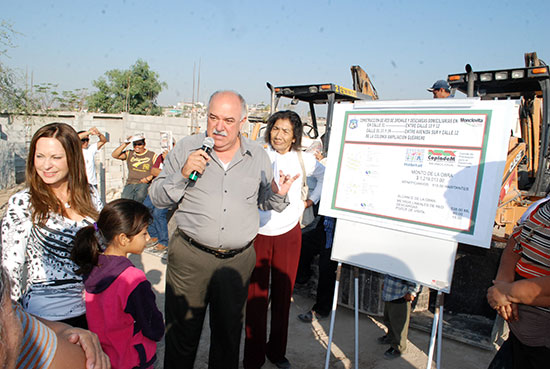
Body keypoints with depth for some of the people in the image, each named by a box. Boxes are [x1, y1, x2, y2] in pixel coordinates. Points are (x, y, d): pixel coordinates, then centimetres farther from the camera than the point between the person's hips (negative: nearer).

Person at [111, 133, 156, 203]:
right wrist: (125, 143, 3)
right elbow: (114, 155, 5)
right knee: (125, 199, -25)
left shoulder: (152, 155, 11)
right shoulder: (129, 154, 18)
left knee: (140, 196, -35)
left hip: (144, 183, -2)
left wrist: (149, 178, -10)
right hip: (130, 183, 3)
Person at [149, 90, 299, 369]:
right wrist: (182, 174, -18)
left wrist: (278, 194, -11)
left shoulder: (258, 156, 3)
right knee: (182, 332, 12)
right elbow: (157, 197, -1)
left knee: (228, 334, 19)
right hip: (191, 256, -1)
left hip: (238, 260, 2)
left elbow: (264, 202, 11)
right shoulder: (186, 148, -3)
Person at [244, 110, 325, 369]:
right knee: (255, 296, 1)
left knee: (283, 295, 11)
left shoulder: (303, 159, 4)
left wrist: (310, 200, 15)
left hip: (288, 234, 3)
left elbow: (325, 176, 21)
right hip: (258, 234, -2)